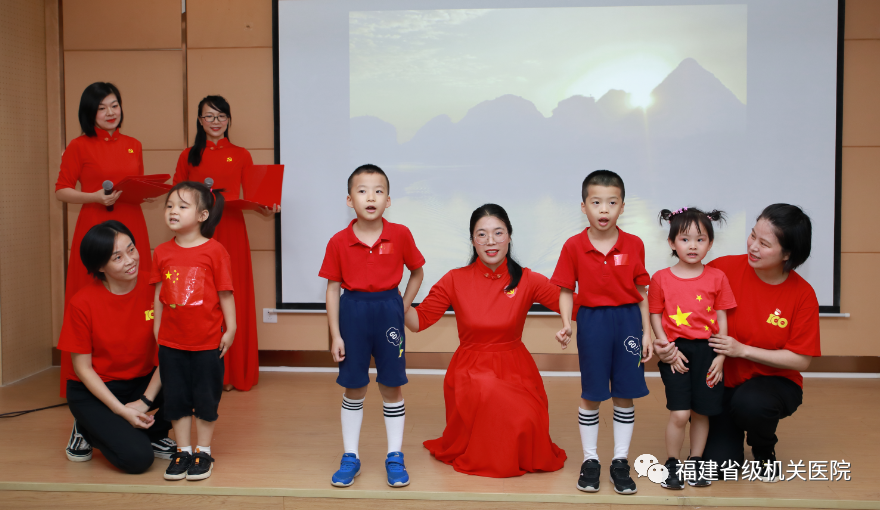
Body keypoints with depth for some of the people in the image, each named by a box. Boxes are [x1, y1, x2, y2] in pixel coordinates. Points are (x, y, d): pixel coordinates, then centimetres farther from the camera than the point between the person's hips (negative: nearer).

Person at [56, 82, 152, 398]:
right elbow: (61, 191, 0)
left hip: (131, 228, 4)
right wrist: (96, 197, -14)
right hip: (94, 228, -4)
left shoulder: (133, 146, 14)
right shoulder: (79, 147, 2)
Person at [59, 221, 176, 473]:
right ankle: (89, 429, 8)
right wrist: (122, 410, -18)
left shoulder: (153, 291, -11)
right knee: (137, 458, -24)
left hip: (142, 382, 4)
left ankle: (154, 433, 2)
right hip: (94, 391, -3)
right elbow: (83, 368, -12)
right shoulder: (83, 303, -17)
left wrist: (145, 401, -17)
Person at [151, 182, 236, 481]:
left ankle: (203, 453, 22)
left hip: (208, 342, -3)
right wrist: (156, 329, 9)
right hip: (171, 342, 4)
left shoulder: (214, 250, -9)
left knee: (206, 399, 8)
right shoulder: (162, 252, 2)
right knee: (176, 399, 11)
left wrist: (230, 328, -5)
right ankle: (183, 451, 25)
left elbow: (225, 293, -6)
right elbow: (159, 294, 8)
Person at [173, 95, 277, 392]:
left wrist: (265, 210, -13)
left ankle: (233, 373, 6)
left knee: (232, 298, -1)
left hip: (231, 232, -1)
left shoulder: (240, 155, 10)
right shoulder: (189, 156, 11)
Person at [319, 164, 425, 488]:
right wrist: (335, 335, -3)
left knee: (391, 387, 7)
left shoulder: (400, 235, -5)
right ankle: (350, 458, 23)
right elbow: (332, 289, -1)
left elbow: (417, 272, 9)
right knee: (353, 389, 9)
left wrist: (403, 307, 1)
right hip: (353, 311, 0)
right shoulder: (338, 242, -6)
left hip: (388, 310, 0)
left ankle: (395, 458, 21)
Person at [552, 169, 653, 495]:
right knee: (591, 395, 6)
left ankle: (620, 461, 20)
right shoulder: (574, 246, -5)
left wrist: (646, 332, 2)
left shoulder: (634, 245, -1)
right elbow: (566, 290, 0)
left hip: (627, 321, 1)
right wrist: (566, 323, -15)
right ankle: (590, 460, 20)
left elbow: (641, 292, 4)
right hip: (592, 321, -1)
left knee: (625, 395, 7)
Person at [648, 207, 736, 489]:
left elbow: (721, 318, 6)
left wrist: (720, 355, 0)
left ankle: (695, 463, 24)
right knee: (679, 413, -8)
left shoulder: (717, 278, 4)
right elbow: (655, 316, 2)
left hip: (707, 351, 2)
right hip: (676, 352, -2)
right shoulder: (661, 279, 0)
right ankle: (672, 464, 10)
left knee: (701, 412, 7)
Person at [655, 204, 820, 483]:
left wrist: (742, 349, -20)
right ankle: (732, 430, 24)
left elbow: (801, 360, -11)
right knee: (718, 464, -14)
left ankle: (765, 452, 0)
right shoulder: (726, 268, -14)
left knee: (750, 403, -36)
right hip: (725, 381, 1)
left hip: (774, 381, -1)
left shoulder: (802, 294, -13)